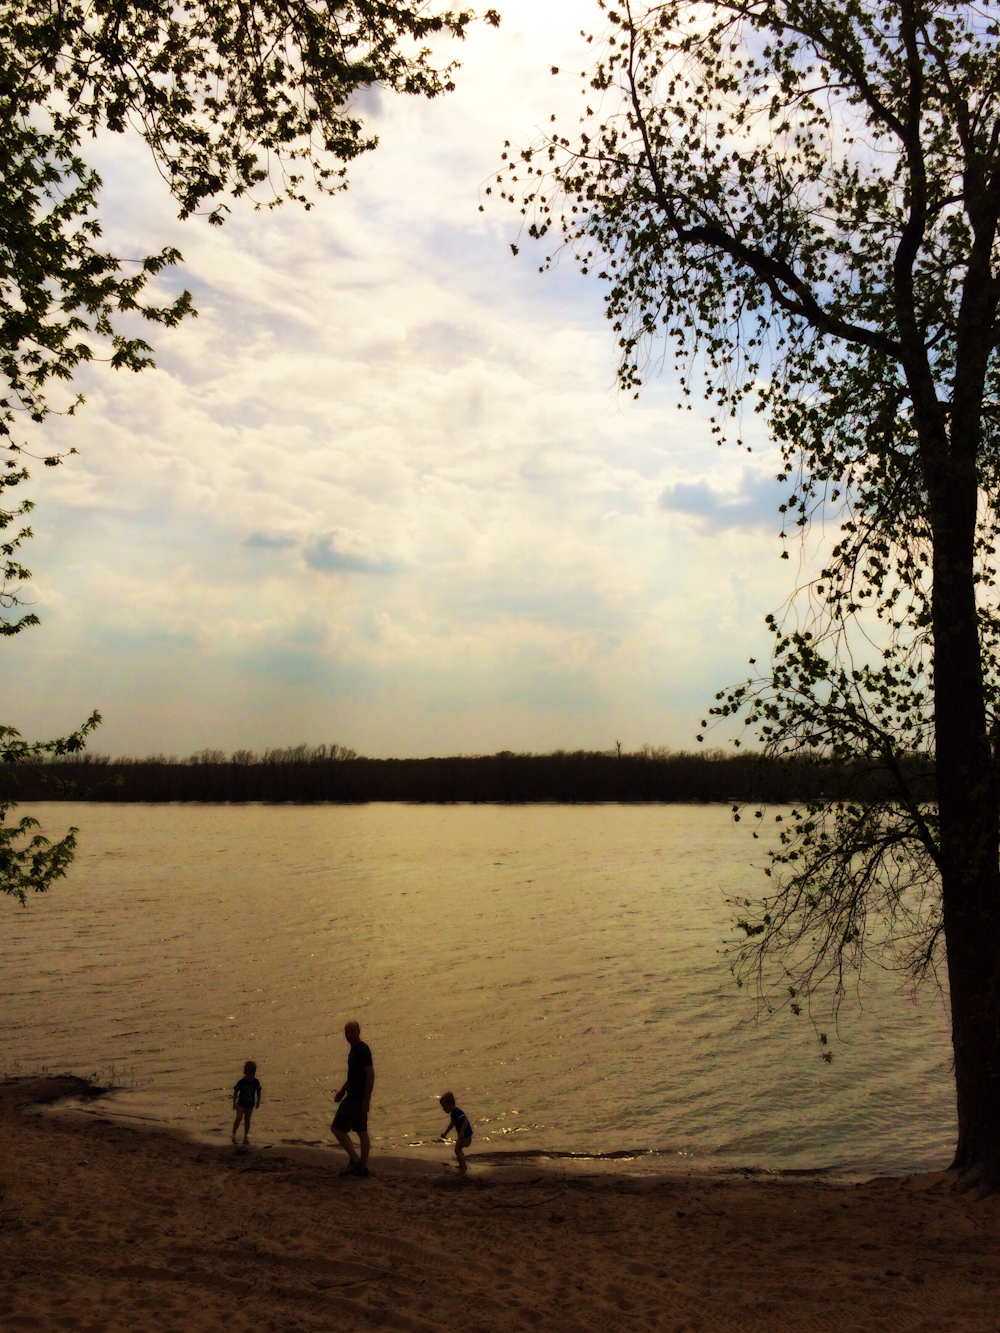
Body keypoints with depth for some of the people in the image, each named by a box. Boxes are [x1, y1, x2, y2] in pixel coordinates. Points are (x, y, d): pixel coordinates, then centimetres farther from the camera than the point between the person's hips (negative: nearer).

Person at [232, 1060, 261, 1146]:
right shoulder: (241, 1082, -15)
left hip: (250, 1104, 2)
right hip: (241, 1103, -2)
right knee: (239, 1118, -13)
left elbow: (258, 1091, 5)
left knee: (247, 1119, 10)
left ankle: (245, 1135, 23)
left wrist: (258, 1101, 8)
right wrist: (234, 1103, -6)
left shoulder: (256, 1082, -9)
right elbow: (235, 1091, -7)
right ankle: (234, 1134, -1)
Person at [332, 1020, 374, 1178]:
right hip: (355, 1096, 10)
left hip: (356, 1098, -10)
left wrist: (366, 1099, -23)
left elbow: (370, 1075, -22)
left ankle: (355, 1160, -3)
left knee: (337, 1128, -5)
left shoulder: (362, 1050, -18)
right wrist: (343, 1090, 24)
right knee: (362, 1131, 11)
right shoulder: (354, 1049, 13)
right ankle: (363, 1166, 16)